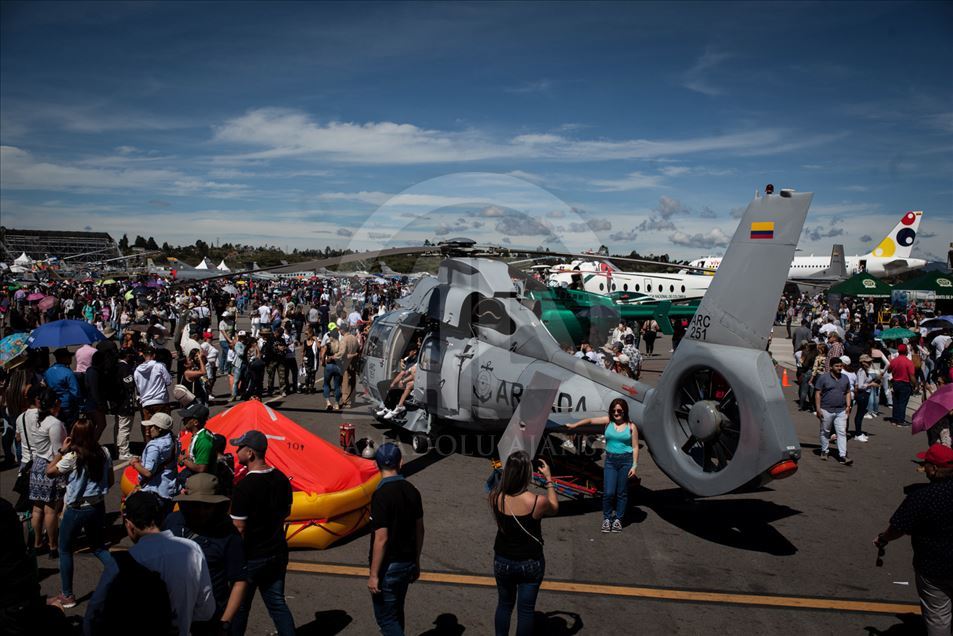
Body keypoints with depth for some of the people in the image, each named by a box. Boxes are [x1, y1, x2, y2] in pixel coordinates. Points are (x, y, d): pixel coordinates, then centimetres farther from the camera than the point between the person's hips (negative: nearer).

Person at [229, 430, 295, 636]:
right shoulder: (281, 479, -1)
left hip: (251, 557, -6)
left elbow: (239, 528, -18)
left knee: (240, 605, 13)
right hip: (278, 553, 6)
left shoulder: (244, 487, -22)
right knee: (277, 602, 14)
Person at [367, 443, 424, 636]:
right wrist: (416, 562, 18)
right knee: (396, 611, 22)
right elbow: (419, 530, 7)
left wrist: (373, 574, -15)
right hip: (407, 563, 7)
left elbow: (381, 539, -22)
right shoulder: (412, 490, 0)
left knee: (385, 617, 4)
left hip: (388, 566, -7)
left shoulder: (381, 495, -21)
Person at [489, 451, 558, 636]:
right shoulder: (538, 502, -26)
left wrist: (511, 470, 3)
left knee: (504, 604, 23)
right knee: (526, 610, 14)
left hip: (502, 561, 3)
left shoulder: (495, 497, -19)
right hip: (531, 564, -2)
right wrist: (549, 479, 1)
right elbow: (554, 508, -2)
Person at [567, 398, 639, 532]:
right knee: (608, 492, -5)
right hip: (610, 460, 1)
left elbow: (635, 447, 0)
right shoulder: (608, 421, 3)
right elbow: (590, 420, 5)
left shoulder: (631, 426, -1)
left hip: (626, 460, -1)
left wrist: (634, 465, -5)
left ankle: (618, 519, 21)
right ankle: (607, 518, 13)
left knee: (622, 492, 7)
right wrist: (574, 425, -3)